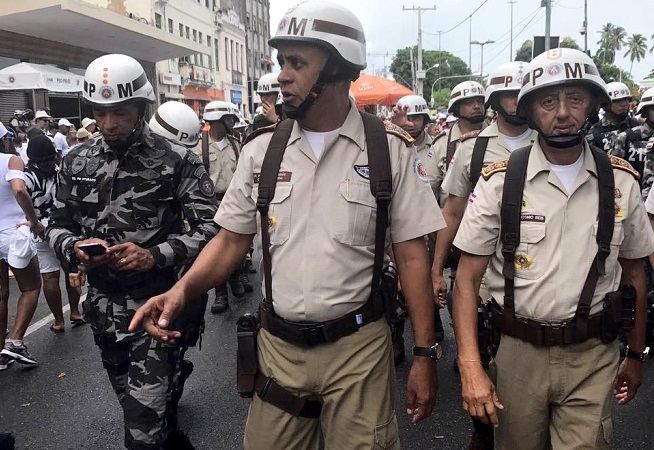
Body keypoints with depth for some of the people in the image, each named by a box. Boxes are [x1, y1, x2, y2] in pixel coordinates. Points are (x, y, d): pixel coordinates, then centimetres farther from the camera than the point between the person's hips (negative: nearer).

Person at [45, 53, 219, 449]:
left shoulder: (177, 161, -10)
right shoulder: (77, 163, 4)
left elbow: (209, 227, -13)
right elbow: (59, 225, 11)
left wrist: (156, 256, -26)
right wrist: (73, 248, -12)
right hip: (104, 305, 6)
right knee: (132, 401, 26)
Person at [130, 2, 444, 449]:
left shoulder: (390, 150, -6)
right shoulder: (262, 148, 2)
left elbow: (411, 256, -4)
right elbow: (232, 240, 6)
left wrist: (425, 354, -6)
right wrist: (182, 289, -12)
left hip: (358, 346, -2)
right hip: (278, 345, 3)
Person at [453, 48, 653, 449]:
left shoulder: (621, 182, 0)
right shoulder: (500, 182, -8)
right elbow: (467, 279, -9)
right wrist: (471, 368, -16)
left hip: (594, 358, 1)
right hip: (519, 353, -1)